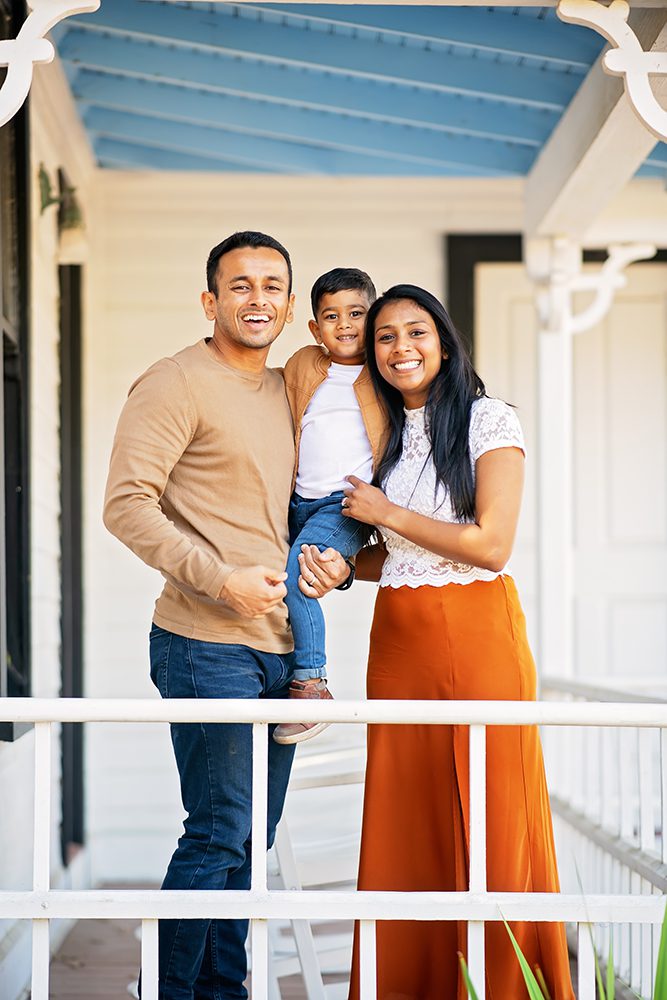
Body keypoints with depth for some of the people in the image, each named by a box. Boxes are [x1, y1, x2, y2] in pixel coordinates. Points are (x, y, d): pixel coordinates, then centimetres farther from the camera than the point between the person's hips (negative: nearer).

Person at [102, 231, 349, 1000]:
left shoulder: (286, 394, 17)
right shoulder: (177, 384, -8)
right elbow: (126, 504, -15)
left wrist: (330, 560, 6)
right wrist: (221, 579, -20)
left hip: (280, 646, 8)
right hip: (207, 647, -8)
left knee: (252, 834, 12)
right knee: (218, 832, -7)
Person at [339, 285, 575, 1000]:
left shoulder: (488, 420, -3)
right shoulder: (383, 435, 15)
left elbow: (491, 544, -11)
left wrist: (386, 513, -6)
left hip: (477, 636, -5)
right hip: (398, 640, 5)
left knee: (489, 829, -3)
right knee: (404, 829, 3)